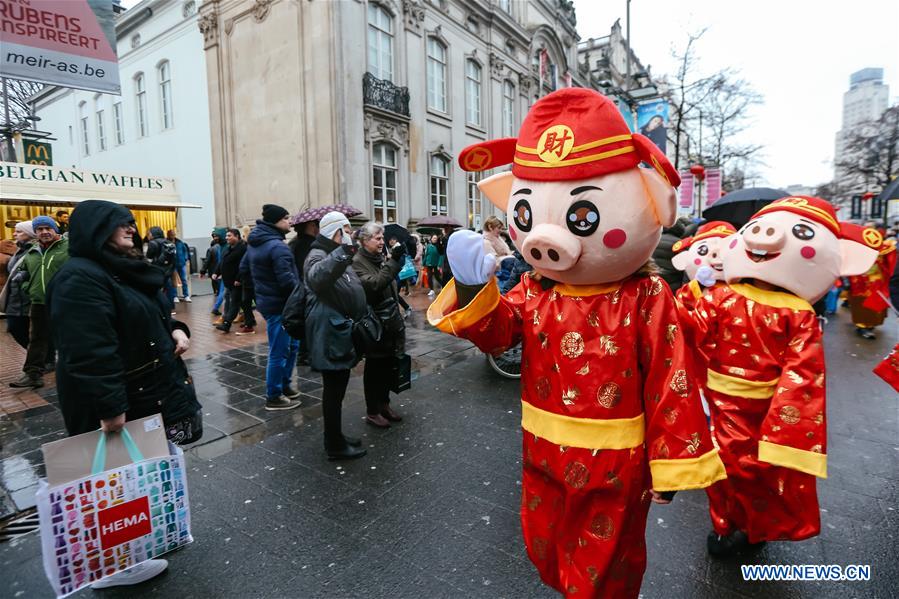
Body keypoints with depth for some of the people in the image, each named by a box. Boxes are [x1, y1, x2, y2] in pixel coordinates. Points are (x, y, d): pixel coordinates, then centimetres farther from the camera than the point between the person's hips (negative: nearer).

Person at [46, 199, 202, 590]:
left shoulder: (123, 269, 11)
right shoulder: (81, 279, -22)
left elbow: (150, 317, 21)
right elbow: (90, 353, -29)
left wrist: (175, 329, 0)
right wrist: (110, 407, -30)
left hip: (151, 390, 10)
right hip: (120, 401, -9)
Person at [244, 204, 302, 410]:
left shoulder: (254, 243, 11)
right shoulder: (277, 246, -20)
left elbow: (243, 268, 21)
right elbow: (287, 280, -25)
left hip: (267, 301, 10)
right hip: (280, 305, -10)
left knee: (292, 345, 21)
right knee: (279, 352, 1)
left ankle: (284, 385, 32)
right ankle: (274, 397, 13)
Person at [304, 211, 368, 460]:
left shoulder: (338, 257, 18)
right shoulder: (318, 256, -14)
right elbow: (317, 276, -40)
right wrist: (343, 250, -50)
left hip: (342, 334, 10)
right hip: (330, 335, -10)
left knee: (337, 387, 17)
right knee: (334, 389, 0)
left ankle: (335, 436, 31)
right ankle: (335, 446, 13)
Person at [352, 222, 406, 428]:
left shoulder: (381, 258, 13)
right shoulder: (358, 262, -12)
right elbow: (373, 284, -27)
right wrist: (394, 261, -28)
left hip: (391, 321, 7)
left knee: (388, 365, 16)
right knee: (374, 367, 4)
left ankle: (384, 404, 31)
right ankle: (372, 411, 18)